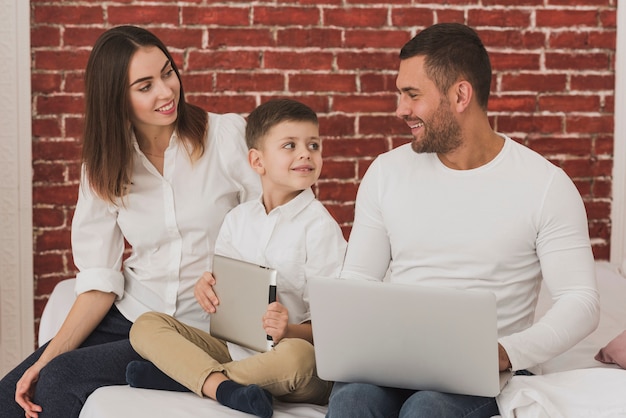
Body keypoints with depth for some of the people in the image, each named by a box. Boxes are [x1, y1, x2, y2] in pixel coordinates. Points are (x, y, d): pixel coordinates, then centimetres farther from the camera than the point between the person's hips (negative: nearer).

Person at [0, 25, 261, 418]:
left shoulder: (229, 136, -7)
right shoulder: (105, 165, 5)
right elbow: (100, 281, 2)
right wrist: (48, 357, -10)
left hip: (202, 327, -4)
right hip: (129, 316, 4)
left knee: (63, 378, -21)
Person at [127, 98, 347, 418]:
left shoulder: (319, 225, -6)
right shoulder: (237, 219, 10)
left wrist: (290, 332, -30)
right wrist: (208, 292, -7)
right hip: (236, 347, 5)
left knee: (297, 356, -41)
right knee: (146, 325, -8)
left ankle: (184, 375, -23)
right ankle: (222, 386, -33)